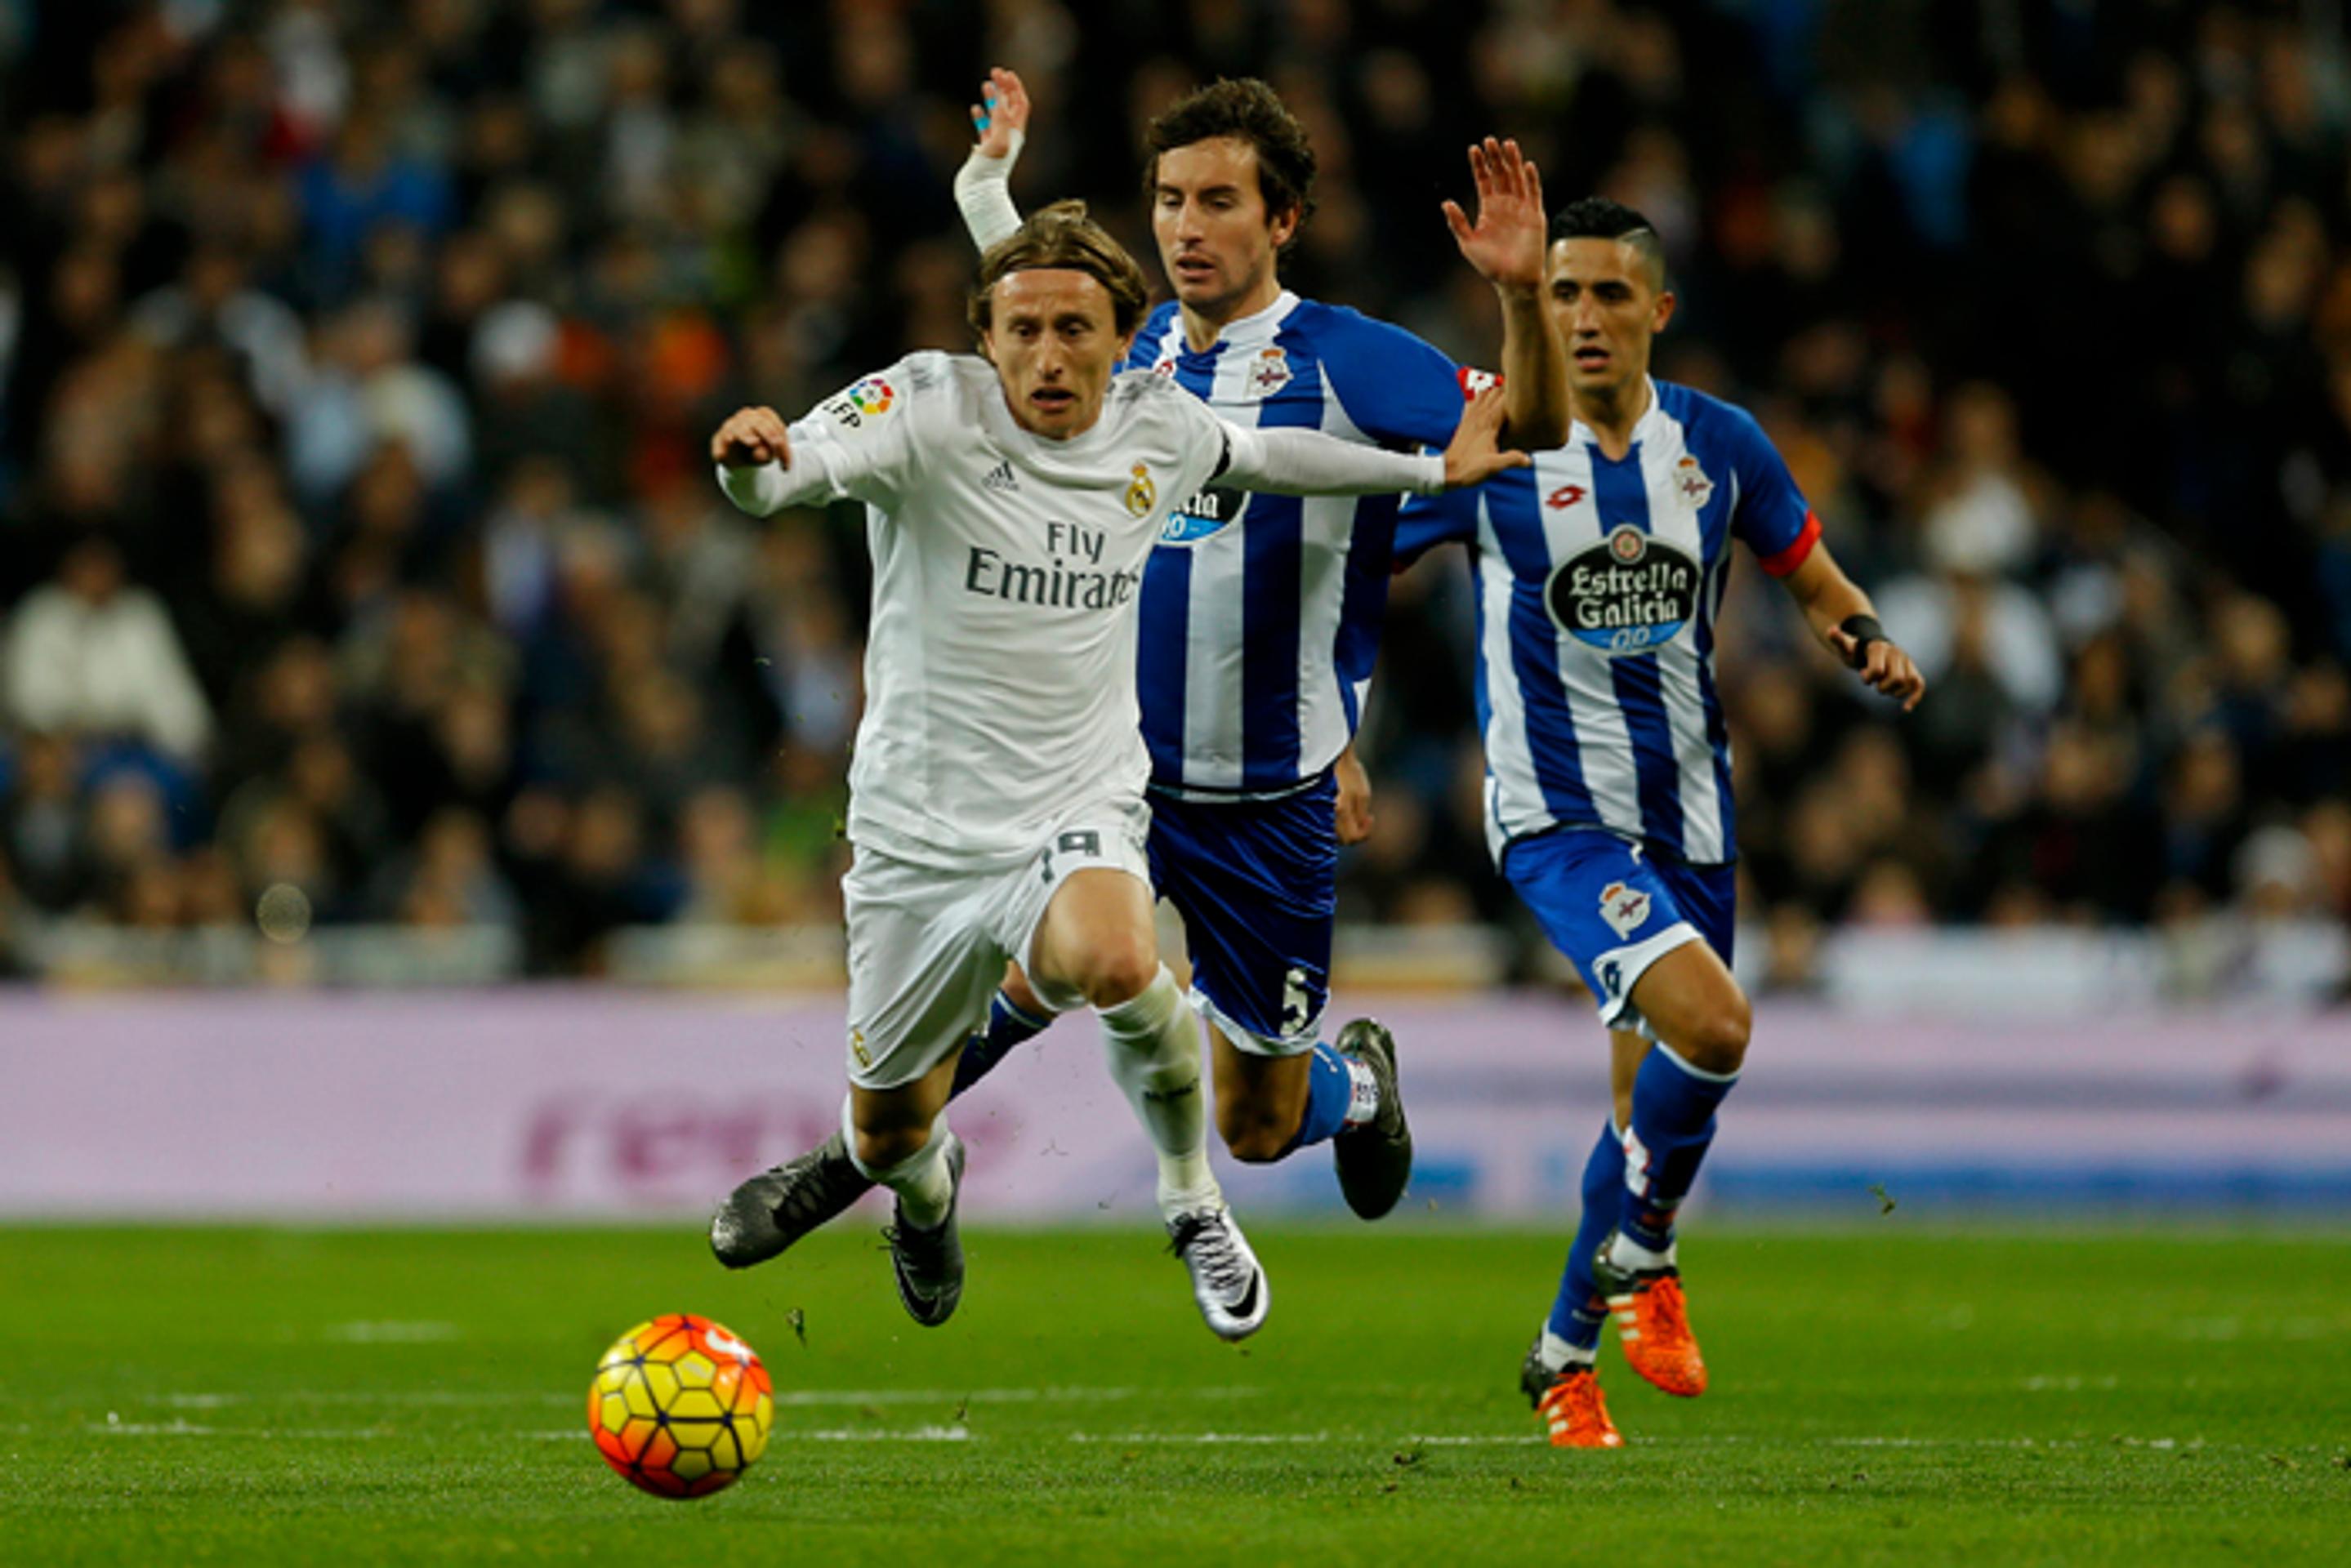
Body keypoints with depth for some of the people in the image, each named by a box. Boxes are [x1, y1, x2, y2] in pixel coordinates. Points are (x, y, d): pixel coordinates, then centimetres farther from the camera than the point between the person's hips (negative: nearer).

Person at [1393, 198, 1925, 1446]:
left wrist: (1869, 641, -8)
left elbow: (1815, 581, 13)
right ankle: (1640, 1250, 0)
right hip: (1556, 814, -5)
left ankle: (1565, 1350, 31)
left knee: (1655, 1096, 10)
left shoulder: (1719, 444, 0)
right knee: (1710, 1025, -26)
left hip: (1688, 813, 5)